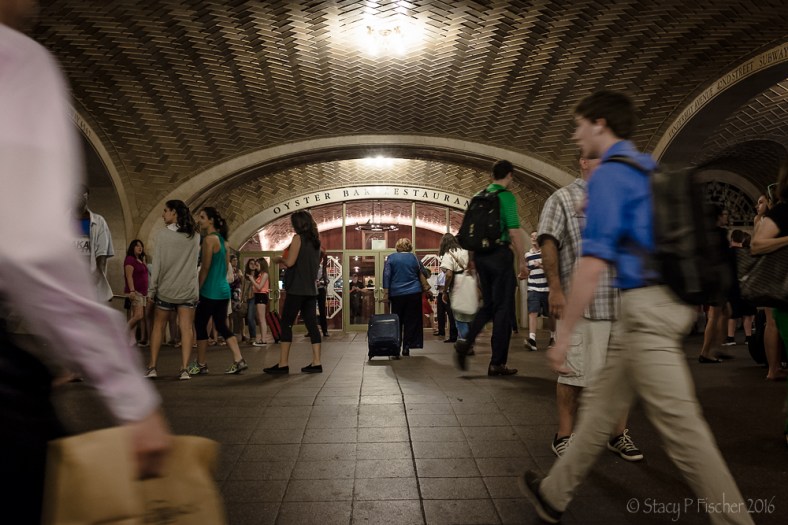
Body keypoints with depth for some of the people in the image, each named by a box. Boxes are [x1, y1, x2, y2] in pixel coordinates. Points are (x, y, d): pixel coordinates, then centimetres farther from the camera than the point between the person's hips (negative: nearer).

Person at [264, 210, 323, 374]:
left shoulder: (298, 238, -8)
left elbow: (290, 262, -15)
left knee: (286, 324, -2)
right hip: (311, 289, 8)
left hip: (297, 289, -7)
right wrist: (285, 259, 24)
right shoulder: (316, 240, 14)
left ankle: (283, 364, -3)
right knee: (312, 324, 5)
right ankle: (316, 363, 4)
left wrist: (280, 259, 5)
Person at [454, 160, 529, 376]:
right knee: (503, 309, 1)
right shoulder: (506, 196, -8)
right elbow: (514, 231, -15)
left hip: (480, 255, 7)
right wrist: (522, 261, -9)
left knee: (488, 305, 18)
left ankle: (466, 342, 0)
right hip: (500, 254, -7)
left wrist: (472, 259, 24)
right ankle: (497, 364, 5)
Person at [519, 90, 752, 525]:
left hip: (645, 305, -10)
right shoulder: (650, 170, 17)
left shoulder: (608, 175, -12)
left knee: (679, 422, -2)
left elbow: (592, 263, -20)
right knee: (602, 403, 15)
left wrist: (564, 334, -18)